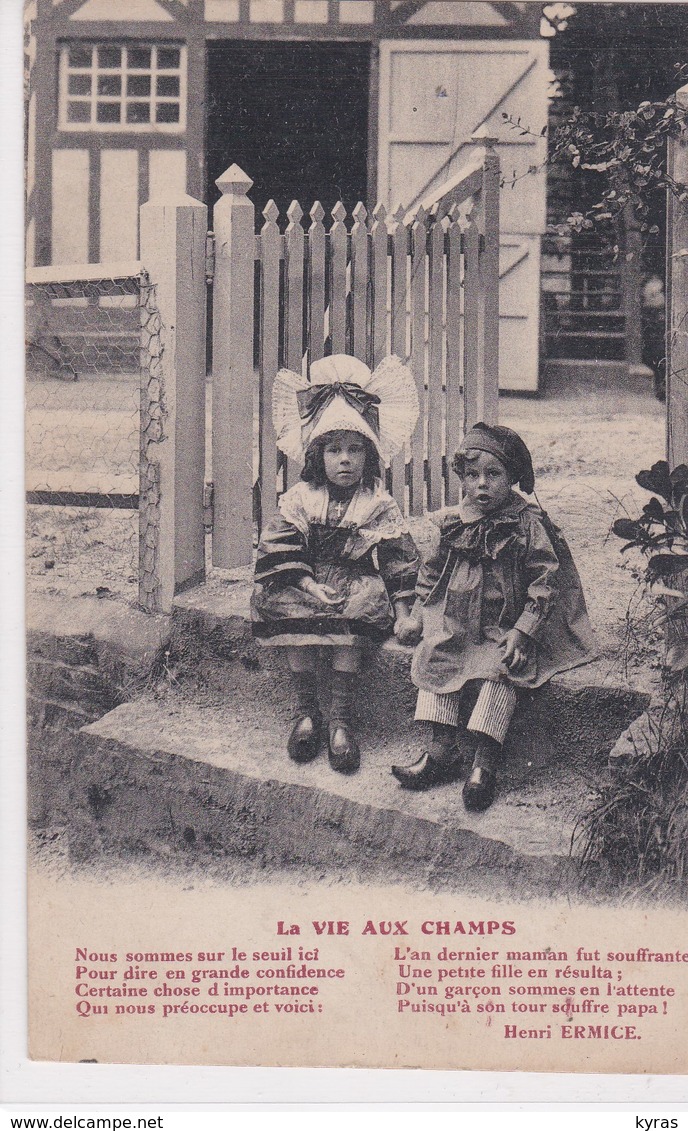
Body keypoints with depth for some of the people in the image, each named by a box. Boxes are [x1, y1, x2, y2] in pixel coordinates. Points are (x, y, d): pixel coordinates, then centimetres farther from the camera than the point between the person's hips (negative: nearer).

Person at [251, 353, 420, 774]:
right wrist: (307, 584, -16)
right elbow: (278, 549, -1)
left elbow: (401, 559, 2)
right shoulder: (300, 499, 5)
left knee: (356, 615, -34)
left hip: (358, 585, -1)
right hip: (309, 584, 2)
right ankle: (307, 710, -20)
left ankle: (341, 718, -26)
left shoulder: (380, 505, 4)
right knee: (286, 604, -30)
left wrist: (402, 608, -9)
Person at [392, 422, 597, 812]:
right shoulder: (454, 523, 6)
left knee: (498, 669, -27)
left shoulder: (527, 524, -7)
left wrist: (522, 630, -17)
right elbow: (433, 572, 18)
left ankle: (485, 761, -29)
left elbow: (545, 579, -9)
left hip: (505, 629, -5)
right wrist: (418, 616, 10)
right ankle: (442, 750, -15)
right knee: (434, 658, -15)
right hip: (455, 622, 5)